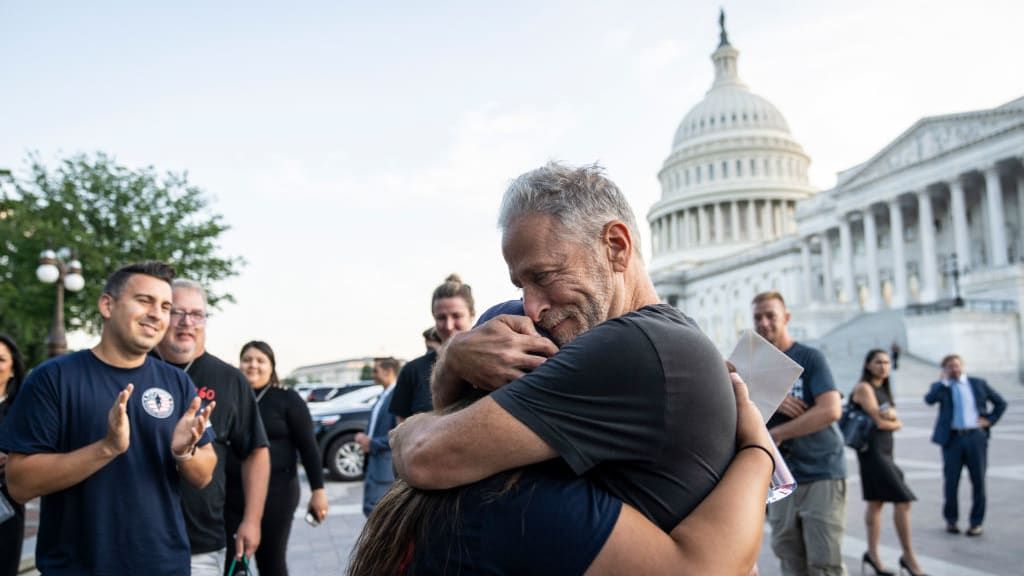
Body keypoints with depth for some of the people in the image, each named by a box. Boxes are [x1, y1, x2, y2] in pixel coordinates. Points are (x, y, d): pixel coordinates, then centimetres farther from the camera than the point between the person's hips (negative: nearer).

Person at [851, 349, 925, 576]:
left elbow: (898, 423, 10)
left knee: (876, 502, 10)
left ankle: (872, 555, 16)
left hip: (885, 451, 9)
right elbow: (879, 421, -14)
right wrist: (894, 420, 5)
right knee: (903, 500, -10)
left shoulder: (884, 390, 17)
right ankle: (908, 556, -2)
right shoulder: (864, 387, -9)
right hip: (872, 450, -9)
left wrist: (891, 416, -11)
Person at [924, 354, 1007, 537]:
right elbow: (929, 400, -14)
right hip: (952, 438, -1)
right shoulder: (941, 386, 7)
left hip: (976, 436, 1)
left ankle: (977, 523, 12)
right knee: (951, 481, 1)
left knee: (978, 481, 2)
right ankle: (951, 520, 15)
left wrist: (990, 420, 4)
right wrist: (944, 381, -11)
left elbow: (1001, 403, 17)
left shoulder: (978, 384, 11)